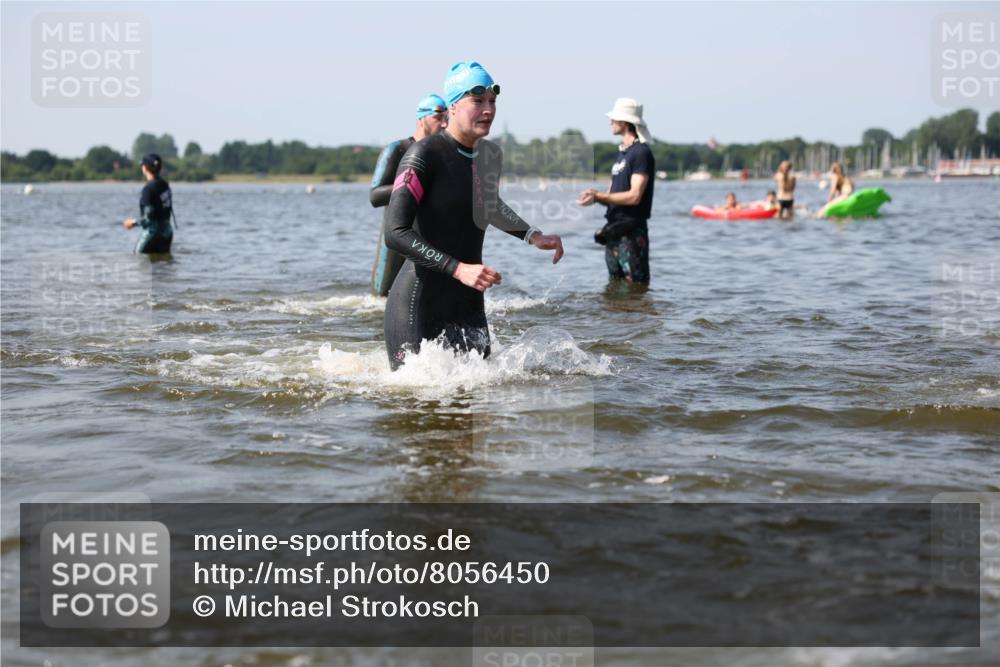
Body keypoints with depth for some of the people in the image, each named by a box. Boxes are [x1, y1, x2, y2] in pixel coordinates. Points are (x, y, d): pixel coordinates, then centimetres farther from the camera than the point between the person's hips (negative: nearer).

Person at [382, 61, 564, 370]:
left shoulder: (491, 155, 8)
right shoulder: (425, 154, -15)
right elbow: (395, 233, -23)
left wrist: (533, 236, 19)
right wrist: (458, 269, -29)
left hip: (468, 304, 7)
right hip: (418, 301, -7)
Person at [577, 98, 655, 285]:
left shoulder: (641, 153, -11)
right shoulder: (622, 153, 19)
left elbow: (634, 196, -19)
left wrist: (598, 196, -16)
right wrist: (595, 196, -3)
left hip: (632, 233, -9)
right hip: (614, 231, 9)